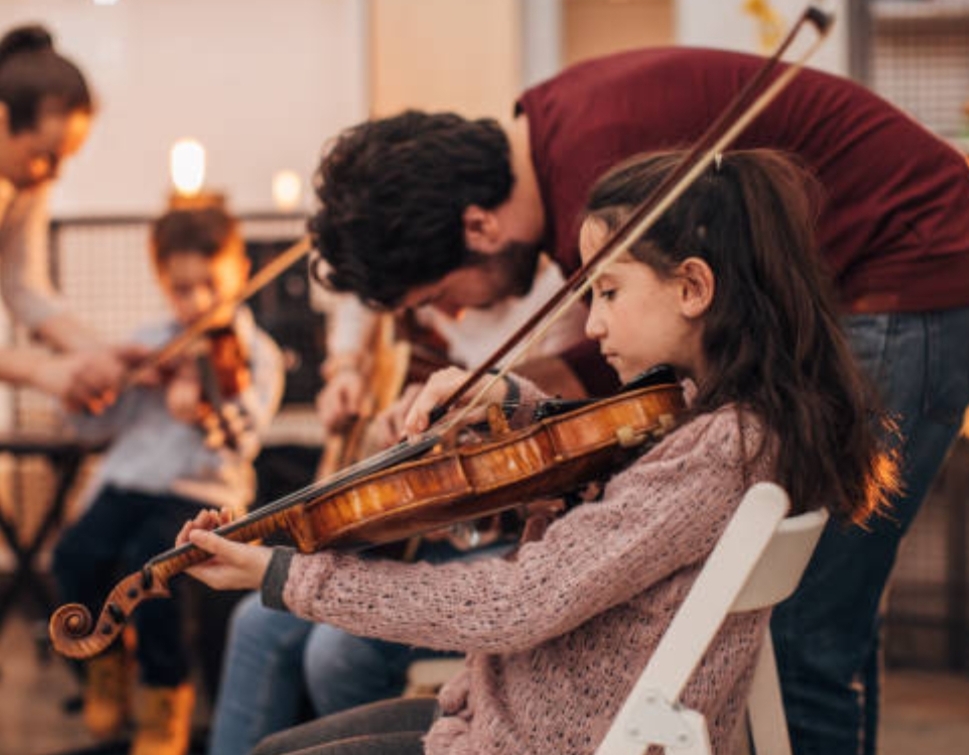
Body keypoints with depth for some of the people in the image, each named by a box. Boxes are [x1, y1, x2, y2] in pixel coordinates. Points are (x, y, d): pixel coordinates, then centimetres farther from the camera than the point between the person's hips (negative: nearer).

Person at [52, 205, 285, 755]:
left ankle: (167, 689, -11)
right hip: (130, 479, 5)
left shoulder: (253, 353, 1)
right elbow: (99, 426, 16)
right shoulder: (151, 345, 15)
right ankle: (107, 659, 6)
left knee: (147, 557, -31)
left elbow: (241, 444, -13)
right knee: (78, 553, -22)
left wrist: (206, 416, -34)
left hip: (202, 489, -4)